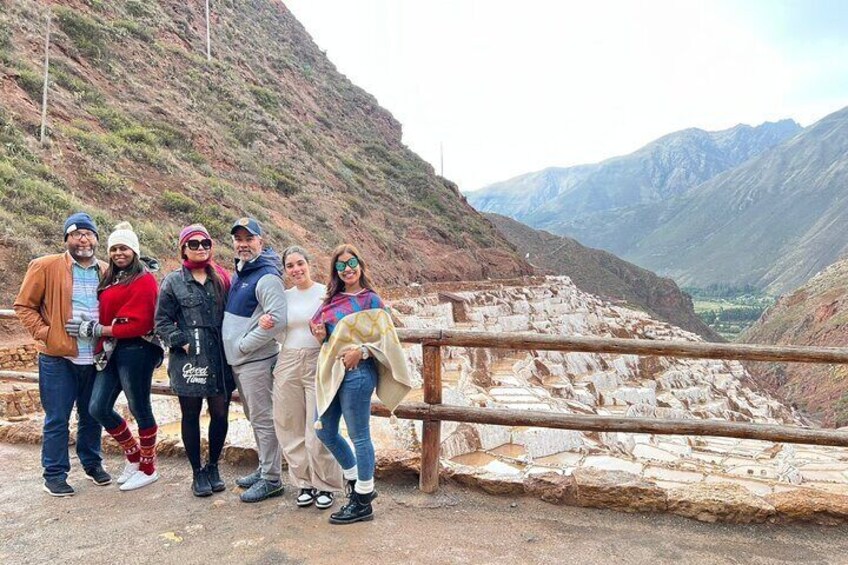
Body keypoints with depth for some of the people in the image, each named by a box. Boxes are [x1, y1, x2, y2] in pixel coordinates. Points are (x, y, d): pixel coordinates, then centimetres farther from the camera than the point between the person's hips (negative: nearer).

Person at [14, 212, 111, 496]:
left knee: (92, 416, 15)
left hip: (96, 358, 3)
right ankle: (54, 474, 18)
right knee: (57, 419, 4)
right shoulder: (45, 266, -4)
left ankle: (92, 464, 31)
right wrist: (44, 333, -10)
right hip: (58, 358, -3)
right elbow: (24, 305, 0)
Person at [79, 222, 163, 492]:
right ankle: (134, 454, 29)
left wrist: (94, 330, -14)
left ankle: (148, 468, 22)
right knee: (98, 408, 8)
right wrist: (90, 327, -4)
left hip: (136, 351, -8)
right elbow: (107, 314, 15)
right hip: (111, 351, 8)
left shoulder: (143, 280, -11)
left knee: (140, 410, 4)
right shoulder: (110, 278, 15)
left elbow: (138, 324, -17)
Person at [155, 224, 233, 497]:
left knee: (220, 414, 7)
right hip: (188, 361, -2)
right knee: (191, 415, 8)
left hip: (219, 359, 3)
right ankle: (197, 472, 23)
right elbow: (162, 322, -1)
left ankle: (213, 467, 27)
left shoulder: (221, 278, 9)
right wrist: (183, 342, -11)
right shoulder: (173, 282, 1)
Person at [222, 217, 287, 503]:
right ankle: (264, 468, 32)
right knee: (254, 418, 18)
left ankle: (271, 479, 10)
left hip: (256, 361, -9)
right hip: (237, 361, 10)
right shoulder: (238, 272, 13)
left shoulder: (267, 277, -17)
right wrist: (234, 347, 12)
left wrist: (244, 345, -18)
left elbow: (277, 319, -26)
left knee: (263, 420, -1)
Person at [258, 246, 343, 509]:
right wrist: (268, 325, -2)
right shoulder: (284, 296, 10)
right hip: (287, 364, 5)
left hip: (317, 365, -5)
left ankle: (326, 485, 18)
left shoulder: (325, 293, -4)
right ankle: (306, 483, 26)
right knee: (291, 429, 9)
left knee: (318, 431, -1)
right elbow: (282, 335, 17)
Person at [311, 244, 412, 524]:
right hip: (331, 372, 8)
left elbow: (387, 339, -9)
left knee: (359, 436, 2)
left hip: (356, 373, -8)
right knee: (325, 432, 14)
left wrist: (361, 351, -20)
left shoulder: (370, 300, -7)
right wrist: (321, 334, 1)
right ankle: (357, 483, 33)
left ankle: (362, 502, 16)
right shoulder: (332, 298, 12)